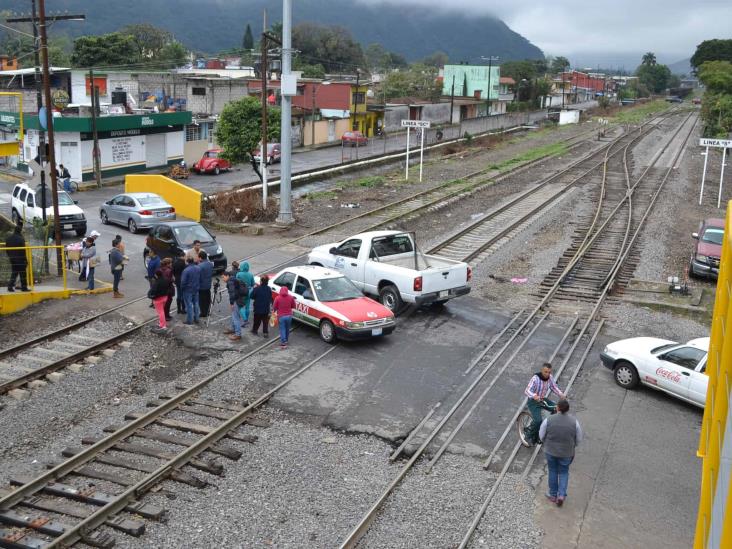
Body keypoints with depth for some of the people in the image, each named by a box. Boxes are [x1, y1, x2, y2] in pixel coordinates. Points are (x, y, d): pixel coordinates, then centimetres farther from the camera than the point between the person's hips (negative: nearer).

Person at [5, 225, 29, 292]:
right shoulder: (20, 239, -17)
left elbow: (6, 249, 11)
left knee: (14, 273, 15)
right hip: (20, 259, -6)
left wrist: (10, 256, 21)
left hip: (12, 259, 6)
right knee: (22, 273, 2)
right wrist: (26, 260, -10)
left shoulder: (8, 239, 6)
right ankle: (24, 287, 6)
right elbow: (23, 250, -16)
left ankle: (10, 286, 5)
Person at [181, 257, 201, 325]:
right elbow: (200, 279, 8)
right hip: (196, 290, 6)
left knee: (189, 305, 1)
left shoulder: (186, 270, -21)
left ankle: (189, 320, 6)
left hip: (188, 290, -6)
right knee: (196, 304, 15)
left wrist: (182, 288, -2)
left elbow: (183, 281, -19)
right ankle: (196, 319, 21)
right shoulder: (198, 269, 0)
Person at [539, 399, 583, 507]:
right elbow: (579, 439, -4)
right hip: (567, 453, 0)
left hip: (550, 451, 0)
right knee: (563, 472, 22)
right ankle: (562, 495, 11)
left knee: (553, 471, 21)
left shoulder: (548, 420, -19)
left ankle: (553, 495, 32)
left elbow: (541, 436, -6)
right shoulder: (574, 421, -17)